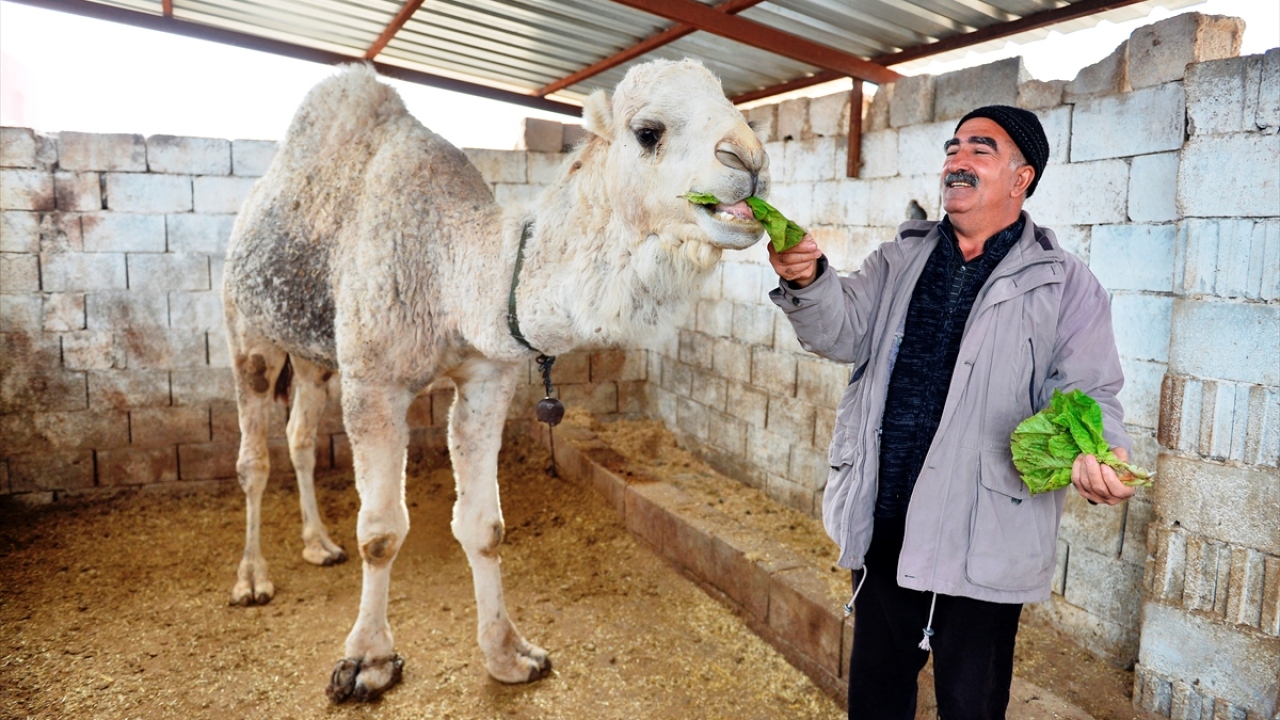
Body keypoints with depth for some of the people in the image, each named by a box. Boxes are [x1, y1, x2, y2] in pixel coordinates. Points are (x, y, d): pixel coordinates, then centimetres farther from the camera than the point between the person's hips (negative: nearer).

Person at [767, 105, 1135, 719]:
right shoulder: (900, 260, 8)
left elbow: (1086, 392, -6)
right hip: (881, 527, 4)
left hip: (980, 544, -3)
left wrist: (1098, 451, -28)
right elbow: (846, 334, -4)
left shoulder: (1064, 284, -2)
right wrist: (808, 284, -25)